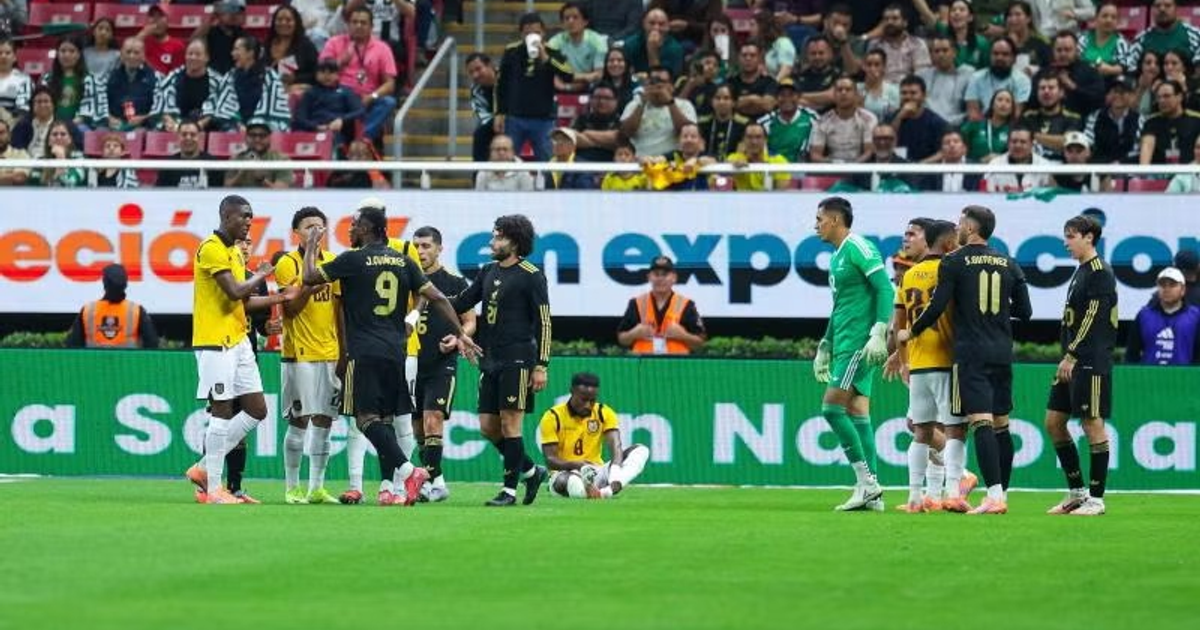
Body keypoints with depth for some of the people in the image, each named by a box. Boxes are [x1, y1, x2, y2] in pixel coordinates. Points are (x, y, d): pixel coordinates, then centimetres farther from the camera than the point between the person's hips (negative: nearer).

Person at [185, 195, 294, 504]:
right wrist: (260, 275, -5)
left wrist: (275, 298, 10)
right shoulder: (211, 249, -13)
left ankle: (205, 468, 15)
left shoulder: (235, 251, 18)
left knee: (256, 410, 8)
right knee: (222, 411, -7)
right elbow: (235, 292, -21)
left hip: (238, 341, 10)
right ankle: (212, 488, 0)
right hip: (215, 342, -10)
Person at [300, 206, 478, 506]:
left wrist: (311, 248, 16)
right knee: (386, 417, 10)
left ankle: (406, 470, -23)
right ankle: (389, 487, 4)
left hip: (364, 352, -6)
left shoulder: (353, 259, -5)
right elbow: (437, 298, 8)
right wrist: (460, 334, 14)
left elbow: (310, 278, -1)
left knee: (366, 417, -7)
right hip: (395, 351, 6)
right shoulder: (402, 261, 10)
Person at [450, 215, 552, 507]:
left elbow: (543, 322, -7)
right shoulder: (488, 272, 15)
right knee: (488, 426, 6)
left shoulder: (531, 276, -6)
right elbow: (461, 303, 20)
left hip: (517, 360, -7)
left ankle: (510, 490, -4)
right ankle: (531, 471, 23)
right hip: (490, 360, 7)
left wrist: (541, 366, -12)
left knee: (510, 423, -8)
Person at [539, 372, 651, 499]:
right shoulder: (553, 417, -6)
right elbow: (550, 460, -11)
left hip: (597, 472, 3)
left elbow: (616, 447, -13)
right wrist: (578, 465, -32)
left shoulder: (604, 413, 1)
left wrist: (615, 478, -34)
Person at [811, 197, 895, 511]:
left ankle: (866, 482, -12)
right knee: (857, 413, 6)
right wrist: (824, 348, 31)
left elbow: (885, 289, -17)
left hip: (859, 343, -10)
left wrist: (879, 333, -25)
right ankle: (871, 493, 5)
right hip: (845, 344, 10)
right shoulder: (837, 257, 21)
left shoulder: (858, 247, -9)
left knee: (832, 406, -14)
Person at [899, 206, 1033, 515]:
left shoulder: (954, 262, -3)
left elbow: (938, 306, -8)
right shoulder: (1008, 265, 10)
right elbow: (1025, 312, 11)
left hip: (971, 353, -5)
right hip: (1002, 352, 5)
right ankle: (1001, 494, 12)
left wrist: (911, 332, 8)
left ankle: (995, 496, -22)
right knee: (1001, 425, 10)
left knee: (981, 423, -12)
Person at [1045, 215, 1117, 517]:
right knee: (1054, 422, 9)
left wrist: (1071, 356, -18)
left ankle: (1096, 498, 0)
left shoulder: (1100, 272, -11)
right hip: (1073, 363, 10)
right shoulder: (1081, 271, 17)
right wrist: (1067, 357, 15)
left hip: (1092, 362, -10)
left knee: (1093, 424, -5)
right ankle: (1076, 492, 16)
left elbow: (1092, 319, -17)